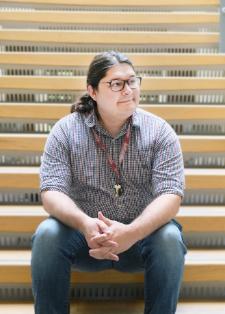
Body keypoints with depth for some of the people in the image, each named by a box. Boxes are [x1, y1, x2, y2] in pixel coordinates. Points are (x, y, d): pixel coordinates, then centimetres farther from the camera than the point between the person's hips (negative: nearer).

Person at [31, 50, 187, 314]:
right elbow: (51, 192, -12)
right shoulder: (65, 131, -6)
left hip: (142, 233, 0)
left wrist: (130, 233, -34)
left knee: (170, 237, -30)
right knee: (47, 233, -27)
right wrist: (84, 223, -34)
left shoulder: (159, 131, -7)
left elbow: (171, 195, -15)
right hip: (84, 233, 1)